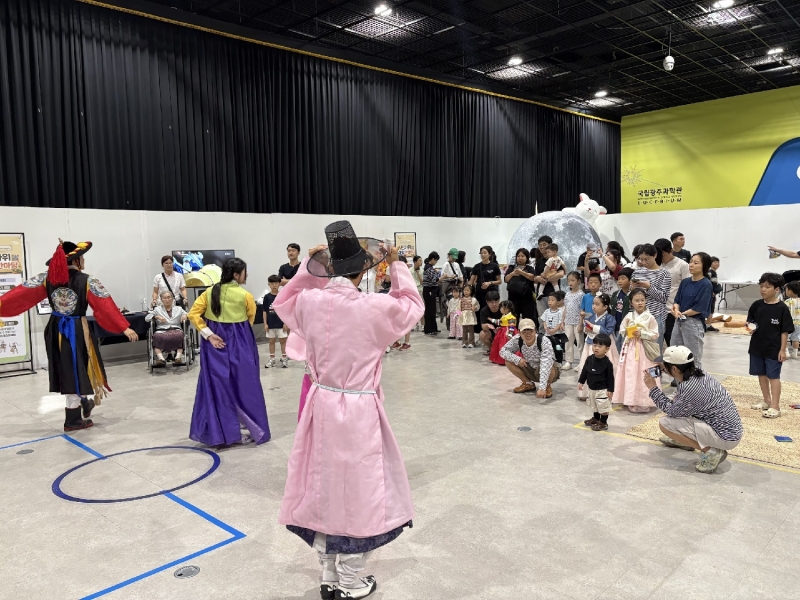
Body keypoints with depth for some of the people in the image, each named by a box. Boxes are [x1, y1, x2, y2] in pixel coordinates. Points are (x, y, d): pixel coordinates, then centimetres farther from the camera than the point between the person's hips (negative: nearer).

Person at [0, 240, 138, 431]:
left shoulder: (47, 278, -1)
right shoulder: (87, 280, -15)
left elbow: (20, 293, -1)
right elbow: (106, 305, -18)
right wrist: (124, 328, -18)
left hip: (56, 330, 5)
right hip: (77, 331, -5)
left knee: (68, 371, 19)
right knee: (76, 371, 7)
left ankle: (84, 403, 34)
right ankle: (73, 419, 15)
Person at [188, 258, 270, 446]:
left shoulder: (210, 292, 1)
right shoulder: (245, 295, -10)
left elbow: (193, 314, -5)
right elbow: (250, 320, 1)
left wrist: (209, 334, -7)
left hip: (216, 344, 4)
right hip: (239, 344, -4)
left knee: (216, 386, 11)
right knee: (243, 385, 7)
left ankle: (215, 433, 18)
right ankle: (254, 430, 15)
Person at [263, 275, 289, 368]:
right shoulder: (267, 297, -2)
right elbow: (264, 311, 2)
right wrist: (265, 324, -2)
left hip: (281, 323, -1)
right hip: (270, 324, 2)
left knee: (283, 341, 6)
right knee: (271, 341, 12)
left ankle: (284, 358, 17)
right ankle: (272, 359, 22)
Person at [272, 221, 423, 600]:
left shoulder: (309, 302, -6)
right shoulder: (376, 307, -15)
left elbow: (283, 302, 19)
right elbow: (413, 306, 5)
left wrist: (307, 266, 14)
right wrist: (396, 265, 10)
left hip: (321, 406, 4)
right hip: (360, 412, -4)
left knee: (323, 489, 17)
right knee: (357, 491, 11)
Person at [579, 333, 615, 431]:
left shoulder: (607, 363, -19)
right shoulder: (589, 359, -5)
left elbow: (610, 378, -14)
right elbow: (584, 371, 6)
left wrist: (610, 390, -14)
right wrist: (581, 382, 5)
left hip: (602, 390, -6)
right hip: (592, 388, 6)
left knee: (604, 407, 5)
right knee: (594, 406, 23)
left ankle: (603, 423, 18)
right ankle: (595, 419, 40)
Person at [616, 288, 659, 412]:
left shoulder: (650, 318, -5)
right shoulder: (628, 316, 4)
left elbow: (655, 335, -5)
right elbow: (621, 330, 11)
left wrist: (642, 334, -17)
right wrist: (627, 332, -9)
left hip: (643, 349, -3)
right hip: (630, 348, 3)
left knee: (643, 376, -2)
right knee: (630, 374, 5)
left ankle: (643, 402, 4)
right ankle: (631, 400, 14)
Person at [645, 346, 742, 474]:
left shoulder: (689, 388, -25)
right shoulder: (700, 375, 2)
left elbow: (672, 411, -10)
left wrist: (653, 388, -7)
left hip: (725, 438, -9)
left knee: (664, 423, -13)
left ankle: (711, 451, -9)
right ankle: (684, 440, 33)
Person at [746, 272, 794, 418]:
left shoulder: (782, 308, -12)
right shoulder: (756, 305, 0)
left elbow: (785, 331, -10)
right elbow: (750, 322, 10)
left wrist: (782, 349, -11)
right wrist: (750, 328, -13)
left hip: (774, 349, -5)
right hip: (757, 347, 5)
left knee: (773, 376, 0)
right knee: (762, 375, 15)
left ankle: (775, 407, 7)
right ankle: (767, 401, 31)